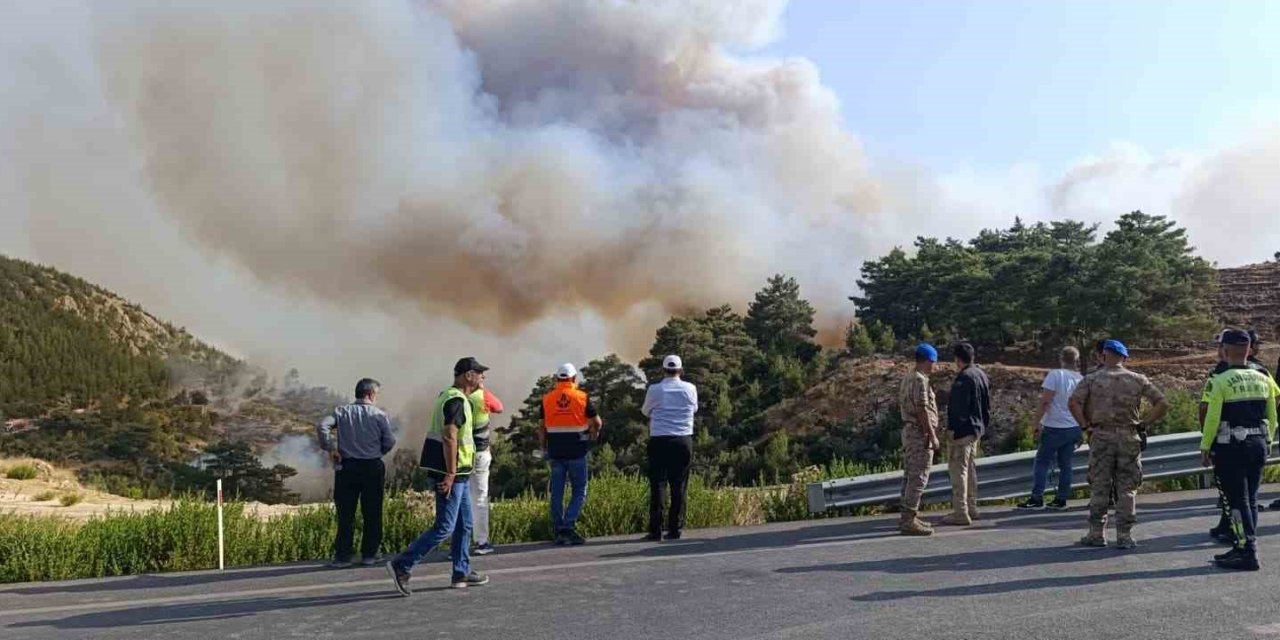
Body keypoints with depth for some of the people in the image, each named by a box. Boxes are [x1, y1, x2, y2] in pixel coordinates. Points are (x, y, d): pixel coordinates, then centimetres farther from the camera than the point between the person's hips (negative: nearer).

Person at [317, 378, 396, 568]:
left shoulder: (342, 412, 3)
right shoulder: (379, 415, -2)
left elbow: (322, 427, -11)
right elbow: (389, 442, -5)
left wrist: (330, 448, -4)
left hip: (347, 467, 2)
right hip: (373, 467, -1)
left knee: (345, 514, 6)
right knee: (372, 514, 8)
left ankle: (343, 556, 6)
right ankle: (369, 554, 13)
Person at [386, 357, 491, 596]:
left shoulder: (450, 396, 16)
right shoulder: (456, 400, -16)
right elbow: (449, 437, -25)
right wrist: (450, 474, -26)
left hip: (457, 474, 10)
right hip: (451, 474, -10)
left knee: (464, 524, 15)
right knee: (444, 527, -7)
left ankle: (461, 573, 21)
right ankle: (401, 565, -3)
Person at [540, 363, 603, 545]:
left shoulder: (547, 399, 5)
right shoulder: (582, 397, -4)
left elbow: (542, 428, 6)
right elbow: (597, 422, -3)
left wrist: (544, 448, 15)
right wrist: (593, 435, 16)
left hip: (555, 451, 3)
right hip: (576, 451, -3)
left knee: (557, 492, 9)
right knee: (579, 491, 4)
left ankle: (559, 531, 12)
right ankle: (569, 526, -10)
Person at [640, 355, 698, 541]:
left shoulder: (654, 390, -2)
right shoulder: (690, 389, 2)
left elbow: (645, 411, 14)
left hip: (659, 441, -1)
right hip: (683, 440, 1)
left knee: (658, 484, 1)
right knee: (679, 485, 6)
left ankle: (655, 530, -2)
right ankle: (675, 528, 6)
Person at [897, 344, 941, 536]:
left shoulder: (907, 379, 15)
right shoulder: (920, 380, -16)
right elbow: (922, 410, -21)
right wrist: (933, 435, -17)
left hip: (908, 431, 10)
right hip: (920, 433, -10)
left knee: (910, 476, 13)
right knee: (918, 477, -8)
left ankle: (907, 516, 18)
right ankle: (909, 520, -9)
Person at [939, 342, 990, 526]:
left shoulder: (963, 378, -19)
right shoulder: (981, 375, 12)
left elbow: (958, 407, -22)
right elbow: (987, 404, 18)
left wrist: (952, 428, -19)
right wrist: (984, 424, 23)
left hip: (962, 430, -10)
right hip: (977, 429, 10)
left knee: (958, 470, -7)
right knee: (970, 469, 18)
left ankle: (960, 513, -7)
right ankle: (971, 508, 27)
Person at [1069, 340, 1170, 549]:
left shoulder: (1092, 379, 1)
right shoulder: (1138, 380, 5)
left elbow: (1074, 402, -12)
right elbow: (1162, 403, 1)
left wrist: (1085, 426, -3)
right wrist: (1143, 423, 4)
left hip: (1101, 437, -1)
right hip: (1129, 438, 1)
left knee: (1099, 487, 6)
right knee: (1127, 489, 7)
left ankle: (1096, 534, 10)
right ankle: (1124, 535, 8)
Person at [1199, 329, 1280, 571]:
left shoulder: (1219, 381, -12)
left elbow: (1212, 419, -13)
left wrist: (1205, 448, -5)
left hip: (1231, 447, -6)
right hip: (1258, 444, 6)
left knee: (1238, 500, -2)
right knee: (1250, 499, 13)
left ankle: (1249, 553, -4)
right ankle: (1242, 547, 21)